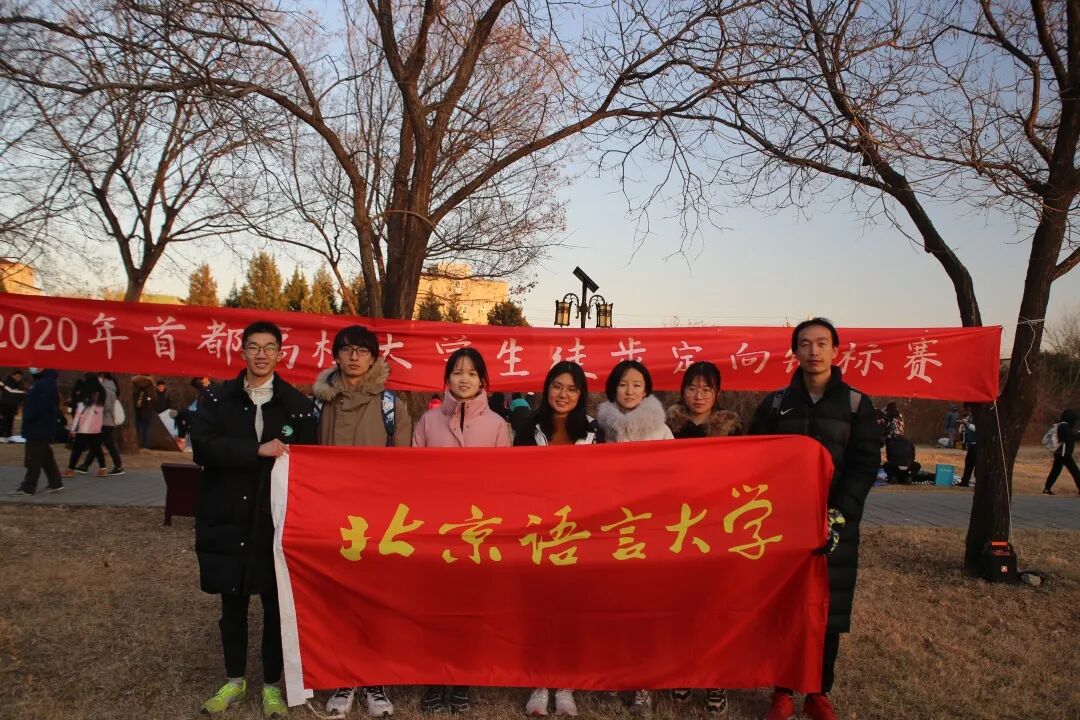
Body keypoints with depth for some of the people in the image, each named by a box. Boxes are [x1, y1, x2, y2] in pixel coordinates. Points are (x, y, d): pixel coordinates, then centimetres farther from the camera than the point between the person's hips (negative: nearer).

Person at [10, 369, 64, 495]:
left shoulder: (48, 384, -17)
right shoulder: (41, 382, 15)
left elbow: (42, 405, -25)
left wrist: (29, 417, -21)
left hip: (39, 428, -10)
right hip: (38, 428, 10)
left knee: (34, 459, -4)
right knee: (46, 458, 13)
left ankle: (28, 487, 0)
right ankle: (55, 483, 18)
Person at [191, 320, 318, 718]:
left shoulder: (297, 403, 0)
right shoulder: (218, 398, 2)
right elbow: (202, 445, -12)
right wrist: (258, 450, -21)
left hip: (277, 519, -1)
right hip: (228, 517, 1)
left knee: (276, 602, 7)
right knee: (232, 601, 14)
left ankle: (271, 683, 24)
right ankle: (234, 679, 33)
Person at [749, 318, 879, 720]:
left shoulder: (856, 404, 4)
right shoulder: (775, 403, 6)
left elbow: (865, 464, -3)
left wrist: (839, 516, -15)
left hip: (834, 524, 0)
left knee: (827, 611, 5)